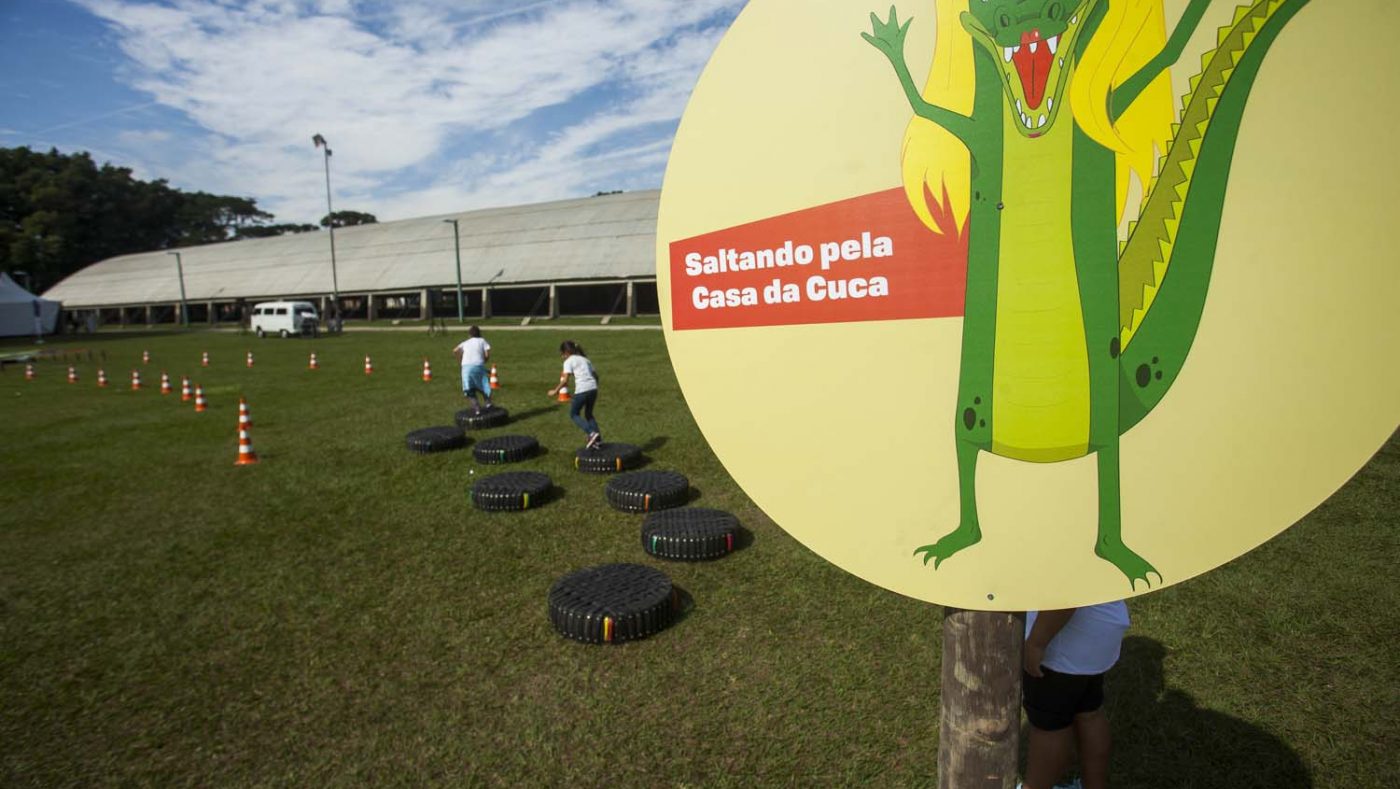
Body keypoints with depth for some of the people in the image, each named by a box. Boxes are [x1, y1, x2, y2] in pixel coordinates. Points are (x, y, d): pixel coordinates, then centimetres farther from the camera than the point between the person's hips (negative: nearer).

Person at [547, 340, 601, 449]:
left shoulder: (568, 362, 1)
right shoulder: (585, 359, 22)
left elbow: (565, 380, -9)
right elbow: (596, 375, 20)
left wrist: (555, 391, 1)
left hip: (582, 390, -7)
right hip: (593, 388, 7)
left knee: (574, 414, 12)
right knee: (588, 414, 24)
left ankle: (592, 433, -8)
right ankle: (597, 437, 12)